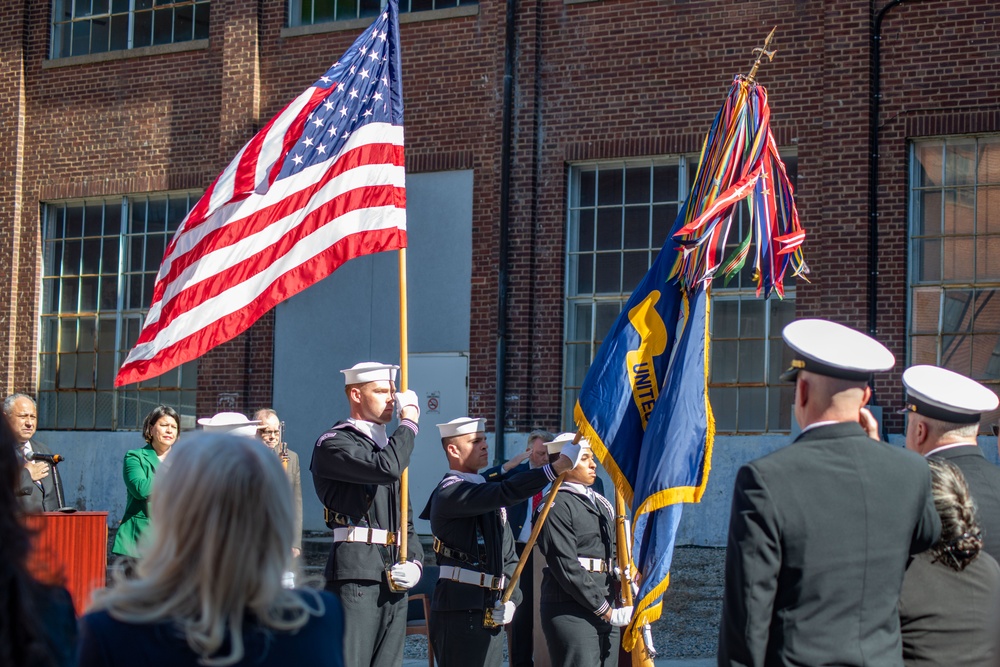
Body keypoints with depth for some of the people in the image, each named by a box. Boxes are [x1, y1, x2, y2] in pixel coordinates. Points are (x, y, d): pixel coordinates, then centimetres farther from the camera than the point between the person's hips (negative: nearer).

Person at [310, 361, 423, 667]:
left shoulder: (387, 447, 24)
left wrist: (414, 562, 5)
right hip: (356, 573, -8)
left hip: (393, 580, 8)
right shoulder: (334, 444, -3)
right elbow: (386, 468, -22)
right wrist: (409, 421, -7)